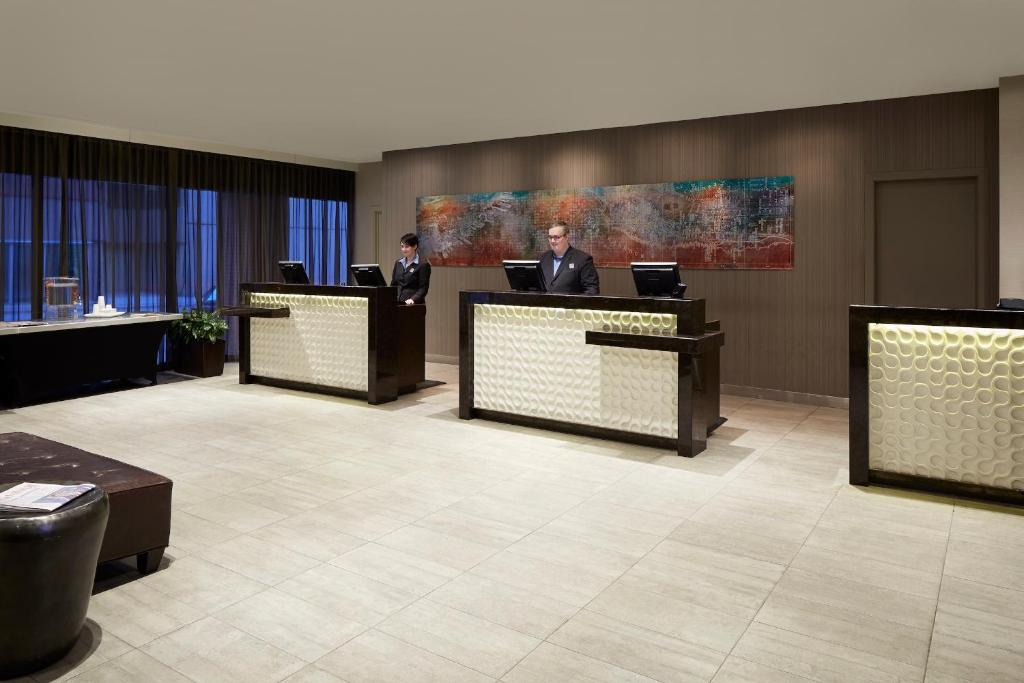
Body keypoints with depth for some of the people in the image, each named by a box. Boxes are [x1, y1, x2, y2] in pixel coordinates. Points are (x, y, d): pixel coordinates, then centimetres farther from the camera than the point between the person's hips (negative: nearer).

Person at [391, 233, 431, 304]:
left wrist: (413, 299, -24)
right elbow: (393, 284, 17)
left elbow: (423, 288, -10)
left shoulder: (423, 265, -6)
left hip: (414, 304, -5)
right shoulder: (398, 263, 13)